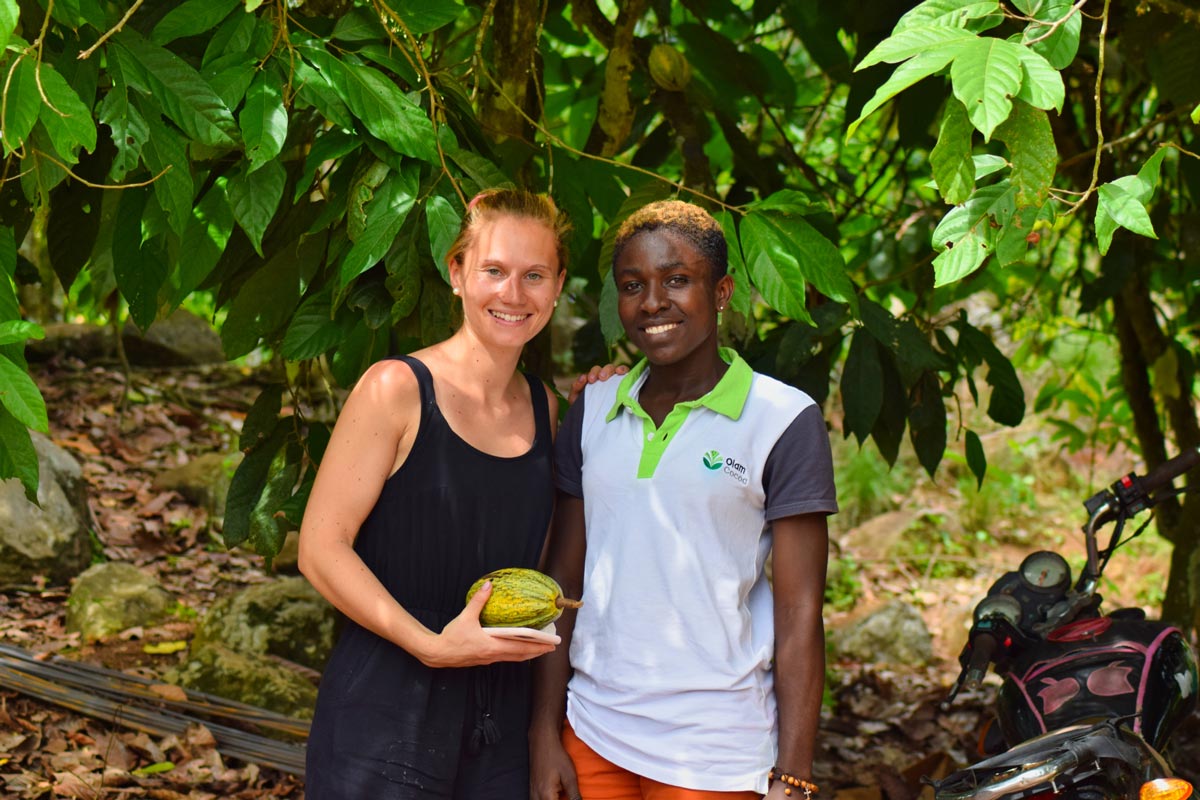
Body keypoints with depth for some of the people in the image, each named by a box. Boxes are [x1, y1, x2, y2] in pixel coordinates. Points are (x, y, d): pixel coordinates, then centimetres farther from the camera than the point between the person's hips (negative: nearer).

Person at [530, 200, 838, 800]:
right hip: (589, 740, 4)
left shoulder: (783, 421, -6)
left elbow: (799, 614, -7)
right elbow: (562, 581, 10)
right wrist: (545, 737, 5)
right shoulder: (593, 410, 8)